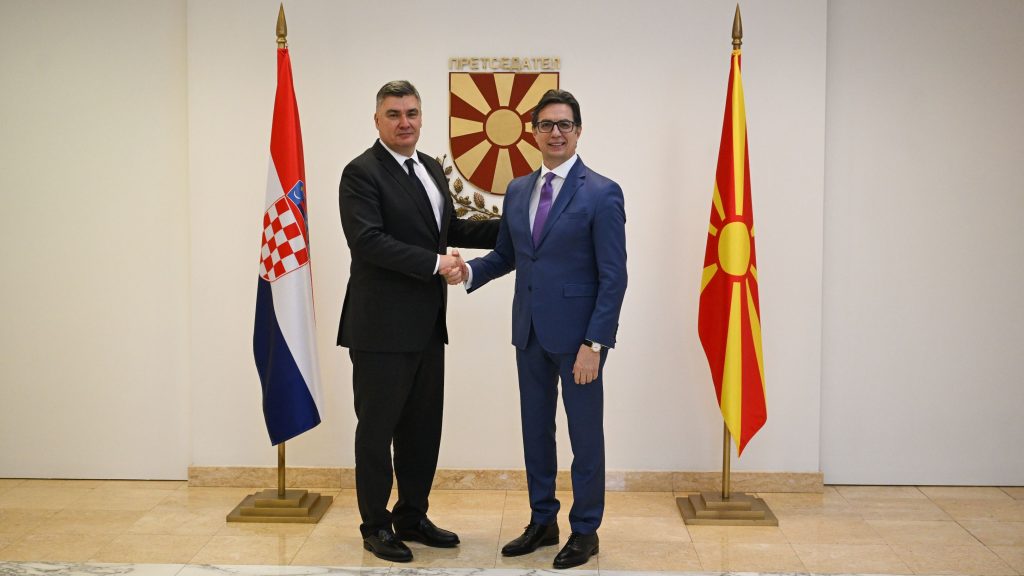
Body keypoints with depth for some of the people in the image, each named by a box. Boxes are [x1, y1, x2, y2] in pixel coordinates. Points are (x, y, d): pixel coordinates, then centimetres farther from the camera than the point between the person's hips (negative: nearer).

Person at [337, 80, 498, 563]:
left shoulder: (431, 168, 14)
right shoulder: (362, 173, -11)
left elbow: (450, 228, 21)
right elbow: (367, 239, -21)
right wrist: (436, 263, -22)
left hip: (426, 324, 8)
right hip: (382, 325, -8)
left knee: (423, 426, 15)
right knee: (377, 427, 5)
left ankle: (412, 517, 29)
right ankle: (375, 526, 18)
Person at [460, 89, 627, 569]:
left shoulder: (601, 194, -10)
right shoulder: (518, 191, 9)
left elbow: (613, 276, -13)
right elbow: (506, 255, 16)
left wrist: (595, 343, -18)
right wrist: (470, 271, -5)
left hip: (577, 334, -6)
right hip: (530, 331, 6)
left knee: (584, 433, 7)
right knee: (535, 429, 15)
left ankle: (585, 530, 22)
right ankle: (542, 521, 30)